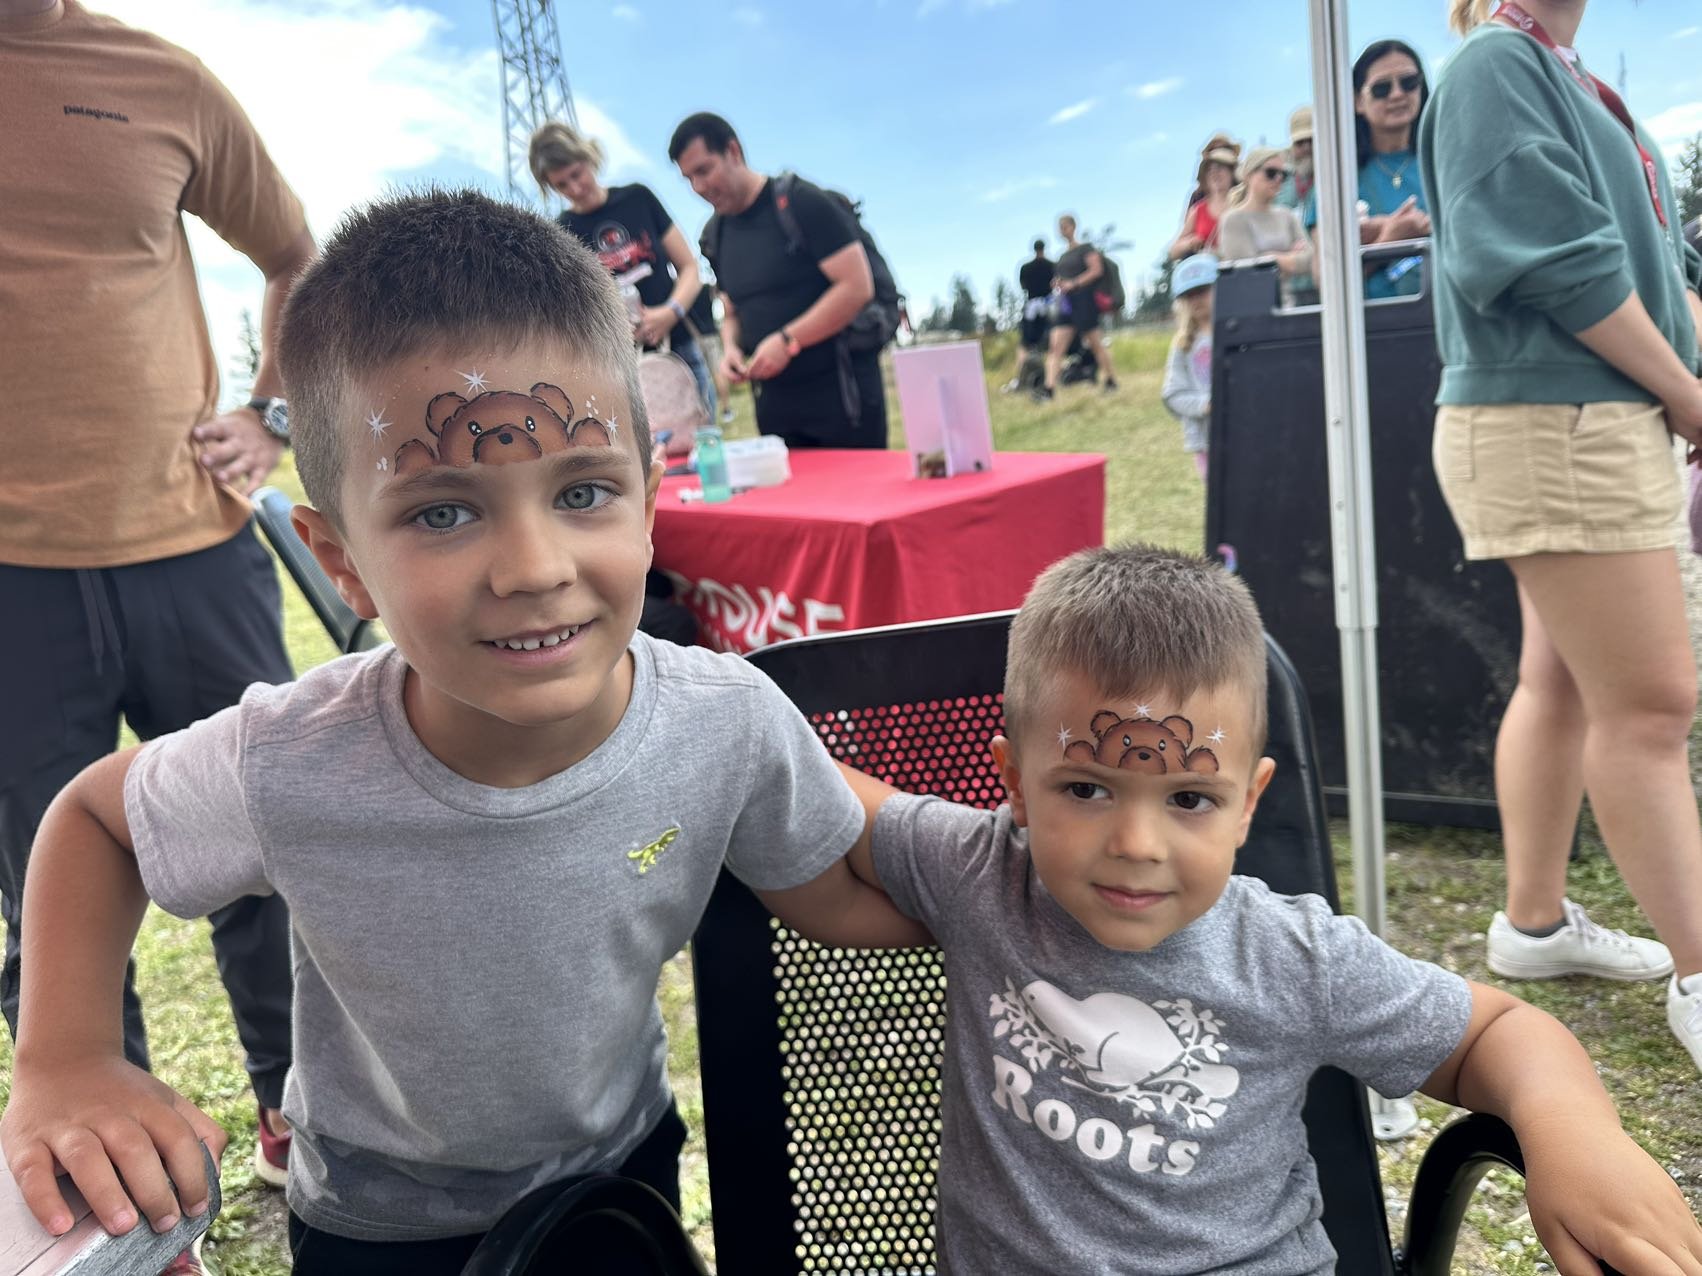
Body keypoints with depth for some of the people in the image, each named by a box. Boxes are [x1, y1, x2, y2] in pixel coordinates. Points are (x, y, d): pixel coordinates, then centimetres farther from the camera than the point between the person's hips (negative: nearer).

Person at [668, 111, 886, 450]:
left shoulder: (802, 203, -8)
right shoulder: (715, 235, 12)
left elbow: (857, 286, -14)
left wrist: (787, 341, -18)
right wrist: (731, 347, -1)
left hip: (839, 389, -6)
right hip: (773, 403, 6)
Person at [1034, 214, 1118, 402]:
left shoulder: (1085, 248, -1)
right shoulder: (1062, 256, 19)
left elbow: (1097, 269, -11)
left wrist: (1073, 284, -19)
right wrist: (1056, 285, 3)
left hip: (1083, 300, -6)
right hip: (1064, 304, 6)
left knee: (1095, 343, 1)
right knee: (1056, 346, -9)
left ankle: (1111, 380, 16)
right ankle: (1049, 388, -19)